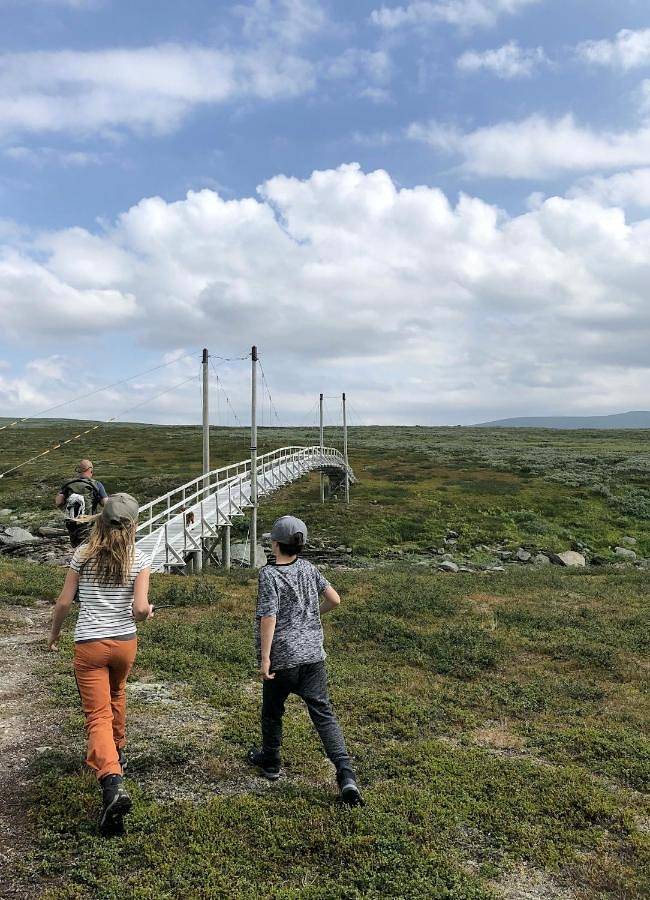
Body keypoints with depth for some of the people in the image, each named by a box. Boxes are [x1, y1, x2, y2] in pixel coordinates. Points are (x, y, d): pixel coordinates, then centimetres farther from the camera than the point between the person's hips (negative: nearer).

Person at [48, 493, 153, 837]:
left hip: (89, 645, -2)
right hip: (125, 643, 2)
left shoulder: (83, 555, -5)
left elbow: (64, 602, -1)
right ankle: (116, 754, 48)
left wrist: (54, 632, 16)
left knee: (98, 716, -1)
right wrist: (146, 613, 8)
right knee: (116, 696, 30)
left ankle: (112, 782, -20)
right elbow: (140, 608, -15)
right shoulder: (139, 560, -8)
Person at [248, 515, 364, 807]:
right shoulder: (308, 568, 2)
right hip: (313, 654, 4)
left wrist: (264, 658, -15)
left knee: (272, 711, 20)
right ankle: (346, 774, -5)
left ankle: (270, 761, 40)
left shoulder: (269, 575, -13)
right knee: (323, 713, 5)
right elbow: (334, 599, 4)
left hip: (281, 658, -4)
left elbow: (269, 618, -19)